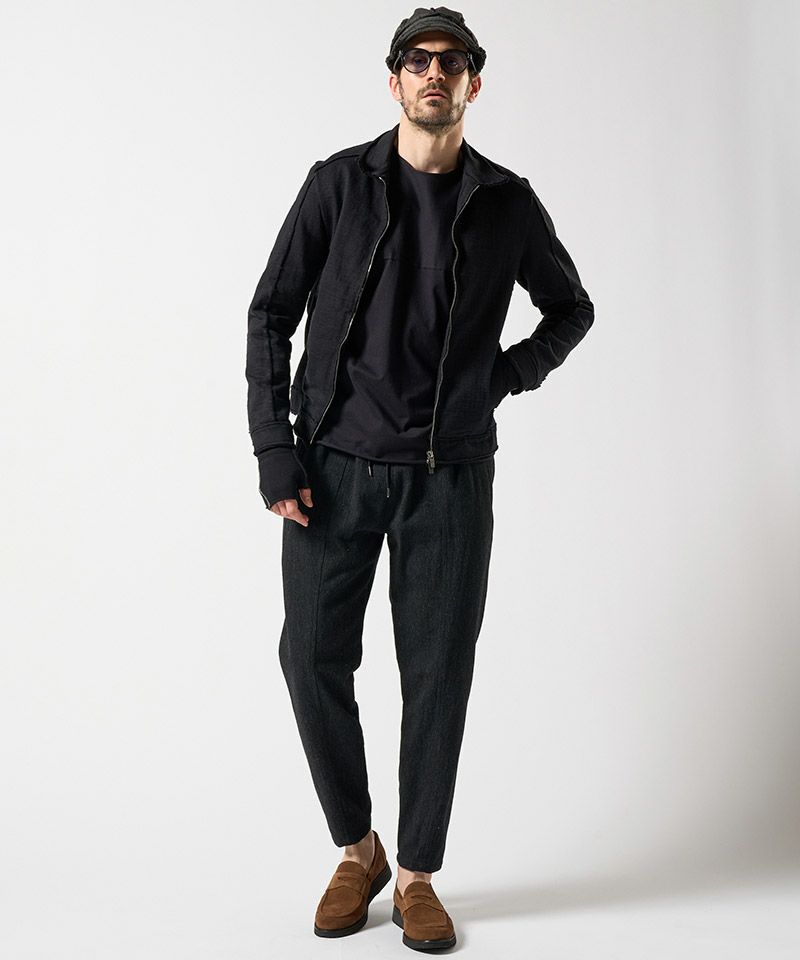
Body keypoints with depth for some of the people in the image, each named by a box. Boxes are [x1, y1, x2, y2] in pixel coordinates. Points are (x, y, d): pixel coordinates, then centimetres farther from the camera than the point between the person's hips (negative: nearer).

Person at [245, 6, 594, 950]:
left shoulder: (508, 203, 5)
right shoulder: (339, 183, 2)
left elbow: (572, 309, 19)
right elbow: (271, 314, 2)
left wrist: (507, 376, 1)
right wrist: (275, 453, -6)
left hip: (450, 474, 0)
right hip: (335, 465, 0)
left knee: (437, 676, 3)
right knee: (313, 659, 0)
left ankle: (417, 875, 21)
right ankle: (357, 851, 23)